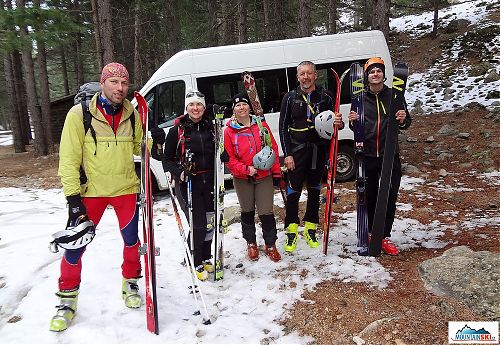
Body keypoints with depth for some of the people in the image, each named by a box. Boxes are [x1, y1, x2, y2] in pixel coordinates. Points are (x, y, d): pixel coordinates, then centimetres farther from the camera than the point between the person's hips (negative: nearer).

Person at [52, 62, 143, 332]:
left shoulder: (131, 115, 1)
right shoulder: (79, 114, -9)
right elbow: (69, 158, -9)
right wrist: (72, 195, -13)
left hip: (126, 188, 3)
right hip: (90, 190, -2)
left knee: (131, 239, 8)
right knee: (75, 244, 1)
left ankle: (130, 283, 33)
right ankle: (67, 299, 22)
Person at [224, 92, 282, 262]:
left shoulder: (261, 125, 1)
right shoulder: (229, 131, -3)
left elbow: (273, 149, 4)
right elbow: (228, 158, -5)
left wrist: (276, 172, 2)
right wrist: (246, 169, -17)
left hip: (264, 177, 0)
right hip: (242, 179, 0)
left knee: (266, 212, 0)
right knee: (247, 211, 15)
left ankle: (270, 244, 21)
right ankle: (251, 243, 35)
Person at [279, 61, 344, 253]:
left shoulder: (326, 97, 4)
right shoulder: (290, 98, 1)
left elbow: (333, 123, 12)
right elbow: (283, 127, 0)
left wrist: (339, 123, -14)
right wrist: (287, 154, -7)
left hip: (319, 150, 2)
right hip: (297, 151, -2)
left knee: (314, 190, 11)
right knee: (294, 190, -3)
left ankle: (310, 229, 25)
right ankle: (292, 231, 12)